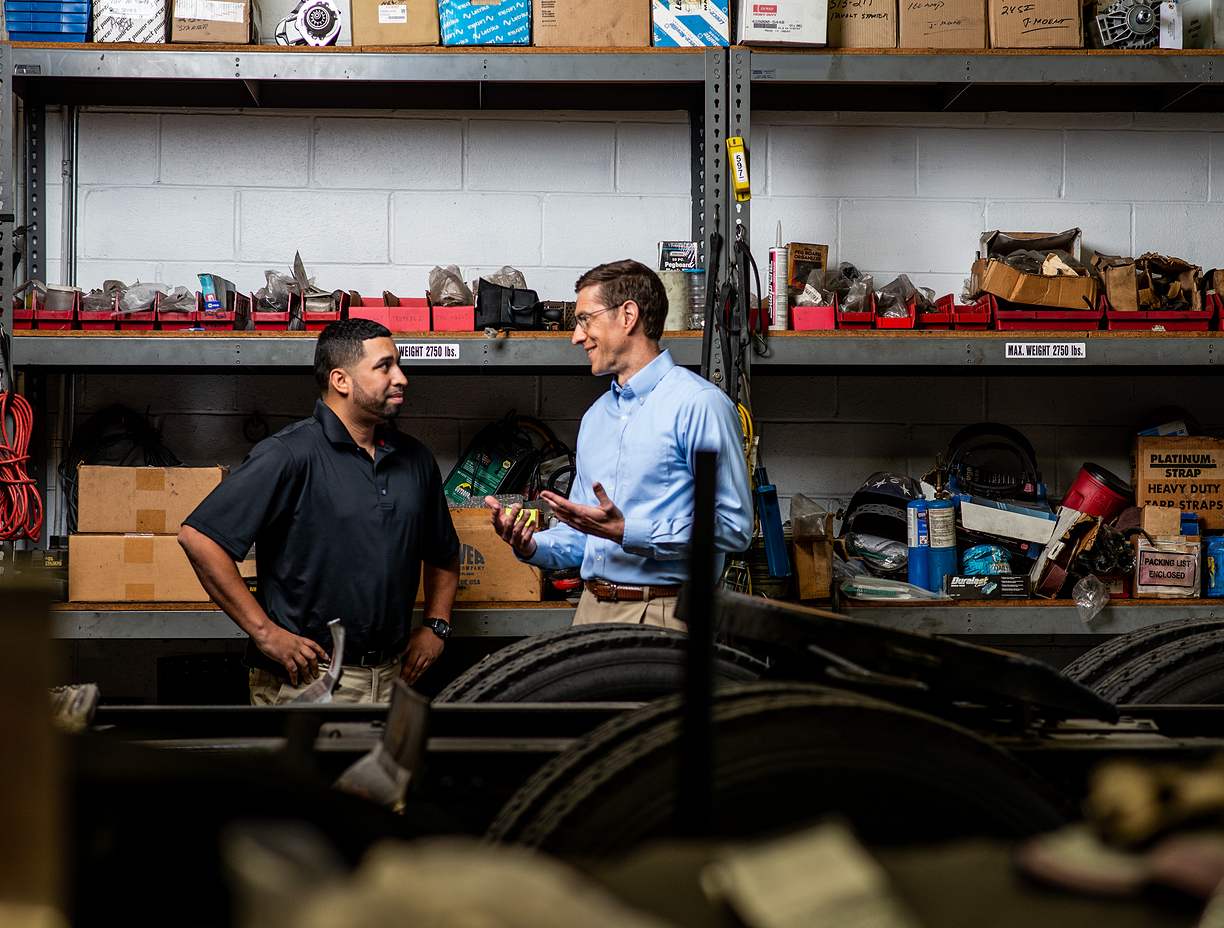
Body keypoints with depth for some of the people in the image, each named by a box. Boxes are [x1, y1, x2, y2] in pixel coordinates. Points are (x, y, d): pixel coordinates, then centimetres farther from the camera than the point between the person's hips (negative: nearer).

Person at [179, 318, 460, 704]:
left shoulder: (415, 459, 9)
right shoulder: (289, 455, -12)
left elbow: (444, 554, 25)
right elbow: (198, 537, -18)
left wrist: (436, 626, 10)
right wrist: (264, 632, -18)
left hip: (392, 676, 6)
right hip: (307, 677, -6)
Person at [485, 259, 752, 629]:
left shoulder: (699, 404, -8)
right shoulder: (595, 416, 18)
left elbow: (733, 527, -16)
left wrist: (628, 532, -20)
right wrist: (532, 547, 2)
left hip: (663, 615, -6)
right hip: (592, 610, 7)